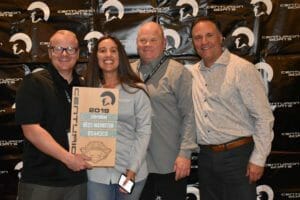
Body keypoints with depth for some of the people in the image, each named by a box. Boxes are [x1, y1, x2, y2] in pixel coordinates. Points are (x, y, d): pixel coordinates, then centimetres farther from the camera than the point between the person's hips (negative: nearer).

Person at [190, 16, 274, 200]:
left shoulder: (243, 69, -10)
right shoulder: (193, 73, 7)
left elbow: (264, 117, -10)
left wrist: (258, 159, -12)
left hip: (237, 155, -5)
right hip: (205, 156, 5)